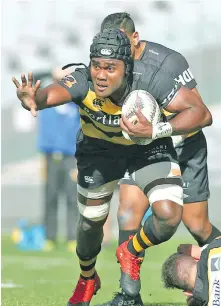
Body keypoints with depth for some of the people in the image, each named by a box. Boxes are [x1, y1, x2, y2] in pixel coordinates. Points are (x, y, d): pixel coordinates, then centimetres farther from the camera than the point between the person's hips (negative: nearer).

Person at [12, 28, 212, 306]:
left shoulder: (149, 80, -37)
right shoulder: (83, 82, -36)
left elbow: (202, 114, -37)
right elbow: (51, 93, -56)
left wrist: (156, 131, -50)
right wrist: (31, 100, -79)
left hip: (149, 147, -1)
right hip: (99, 148, 1)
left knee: (169, 216, -19)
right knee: (91, 221, 12)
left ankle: (131, 253, 14)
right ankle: (87, 280, 43)